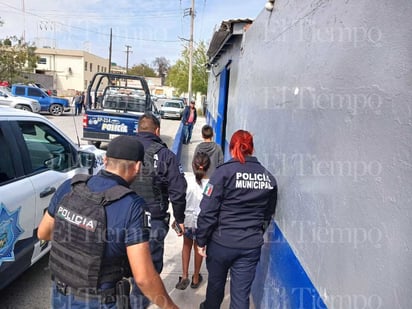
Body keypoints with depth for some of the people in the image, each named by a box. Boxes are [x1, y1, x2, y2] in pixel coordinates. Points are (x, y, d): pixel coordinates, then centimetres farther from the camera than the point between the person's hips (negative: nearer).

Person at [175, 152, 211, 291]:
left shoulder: (186, 179, -17)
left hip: (187, 219, 0)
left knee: (186, 245, 26)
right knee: (198, 248, 21)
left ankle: (184, 276, 20)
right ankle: (195, 278, 38)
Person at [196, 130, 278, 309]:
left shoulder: (224, 171, -12)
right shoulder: (269, 178, 1)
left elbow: (208, 211, -14)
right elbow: (268, 214, 10)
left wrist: (201, 240, -3)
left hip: (222, 242, -2)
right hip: (252, 246, 3)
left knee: (216, 282, 22)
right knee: (241, 293, 12)